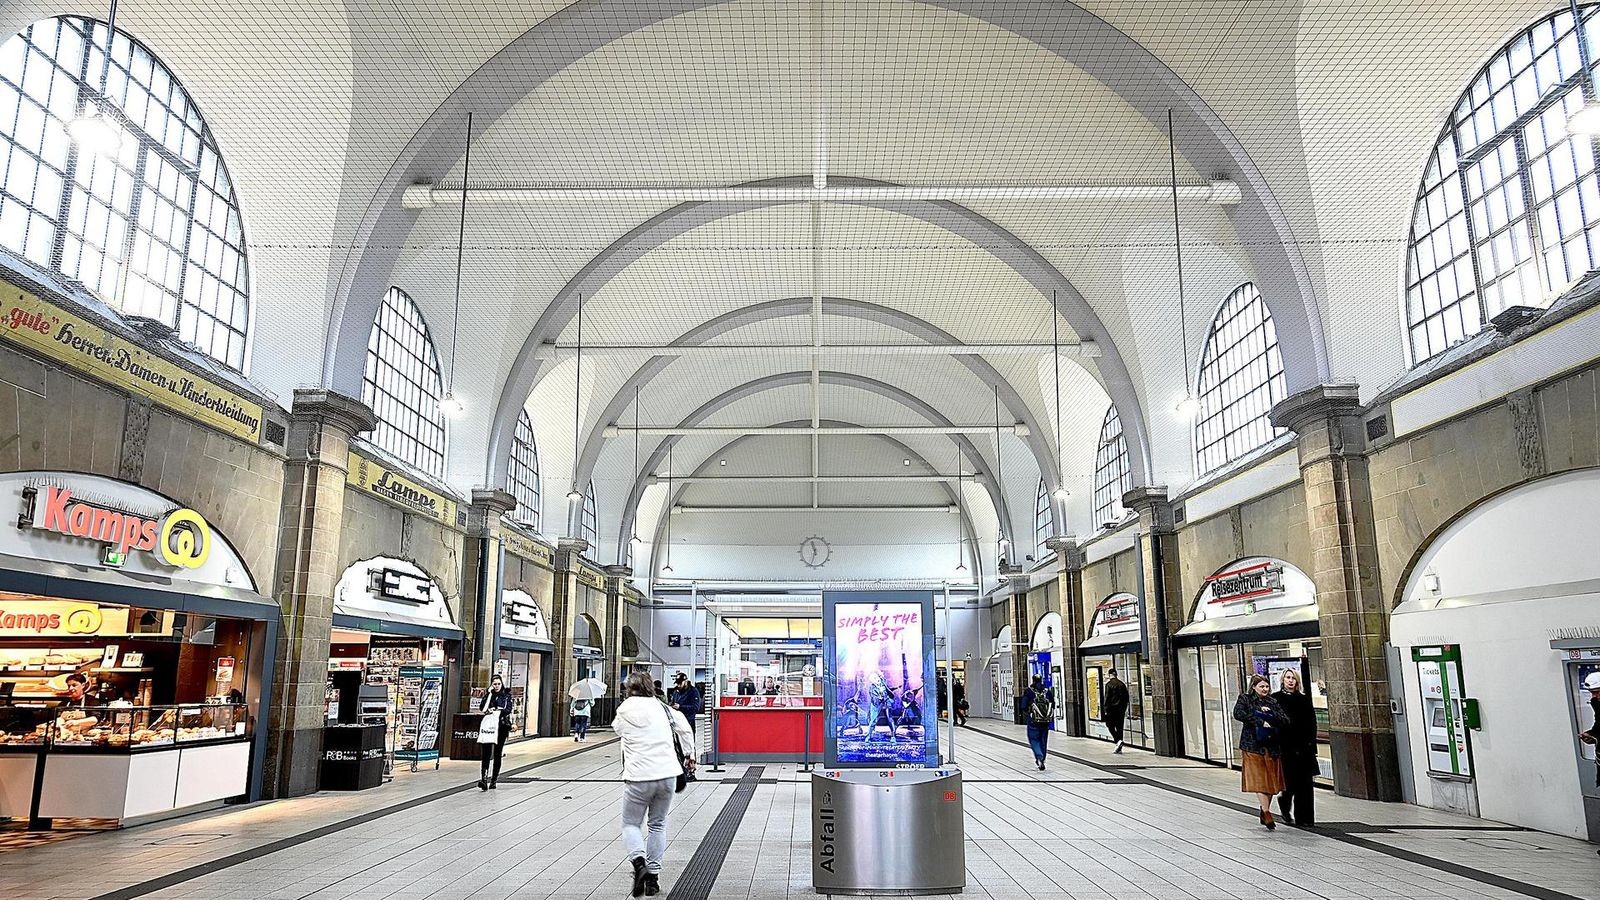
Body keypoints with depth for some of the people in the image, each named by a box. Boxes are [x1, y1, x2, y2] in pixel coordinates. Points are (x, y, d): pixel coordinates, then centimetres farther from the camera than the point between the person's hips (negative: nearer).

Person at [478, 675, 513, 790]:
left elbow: (508, 710, -4)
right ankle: (483, 778, -23)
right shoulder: (488, 695, 10)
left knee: (497, 754, 3)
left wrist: (497, 710, -16)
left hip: (502, 726, 0)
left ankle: (493, 780, 10)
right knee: (486, 753, -14)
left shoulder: (506, 695, 8)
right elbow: (482, 708, -6)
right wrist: (489, 693, -8)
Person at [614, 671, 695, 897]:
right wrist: (689, 755, 18)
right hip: (667, 774, 3)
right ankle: (653, 875, 15)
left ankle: (638, 860, -12)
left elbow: (617, 729, 16)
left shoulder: (622, 712, -2)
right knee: (658, 824, 18)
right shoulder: (662, 708, 4)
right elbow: (684, 728, 8)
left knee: (631, 823, 14)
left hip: (638, 777, -2)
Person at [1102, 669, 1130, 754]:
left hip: (1112, 708, -6)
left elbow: (1106, 698, -11)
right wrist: (1124, 709, 19)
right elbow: (1126, 698, 14)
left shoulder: (1109, 684, -9)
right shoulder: (1122, 684, 9)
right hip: (1121, 709, 6)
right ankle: (1119, 748, 9)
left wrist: (1105, 709, -7)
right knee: (1119, 727, 8)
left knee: (1110, 725, 5)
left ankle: (1118, 740, -16)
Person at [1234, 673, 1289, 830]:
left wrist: (1271, 713, -10)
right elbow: (1238, 713, -15)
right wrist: (1260, 722, -16)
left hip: (1272, 746, 4)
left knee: (1271, 781, 5)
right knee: (1259, 781, -8)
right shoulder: (1245, 699, 4)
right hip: (1253, 745, -4)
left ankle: (1265, 812, 17)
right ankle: (1267, 814, -7)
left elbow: (1286, 721, 7)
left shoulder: (1273, 702, 15)